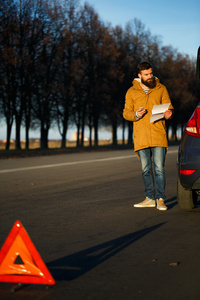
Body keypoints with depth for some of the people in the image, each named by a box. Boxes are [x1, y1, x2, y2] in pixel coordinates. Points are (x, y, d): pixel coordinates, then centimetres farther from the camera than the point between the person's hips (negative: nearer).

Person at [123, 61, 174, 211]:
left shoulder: (161, 89, 9)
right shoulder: (132, 92, 10)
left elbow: (169, 107, 8)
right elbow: (126, 112, 9)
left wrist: (169, 113, -16)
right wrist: (135, 115, -13)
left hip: (158, 135, -2)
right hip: (141, 137, 2)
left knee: (159, 168, -7)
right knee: (146, 169, 7)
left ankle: (160, 199, -2)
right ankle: (150, 198, 16)